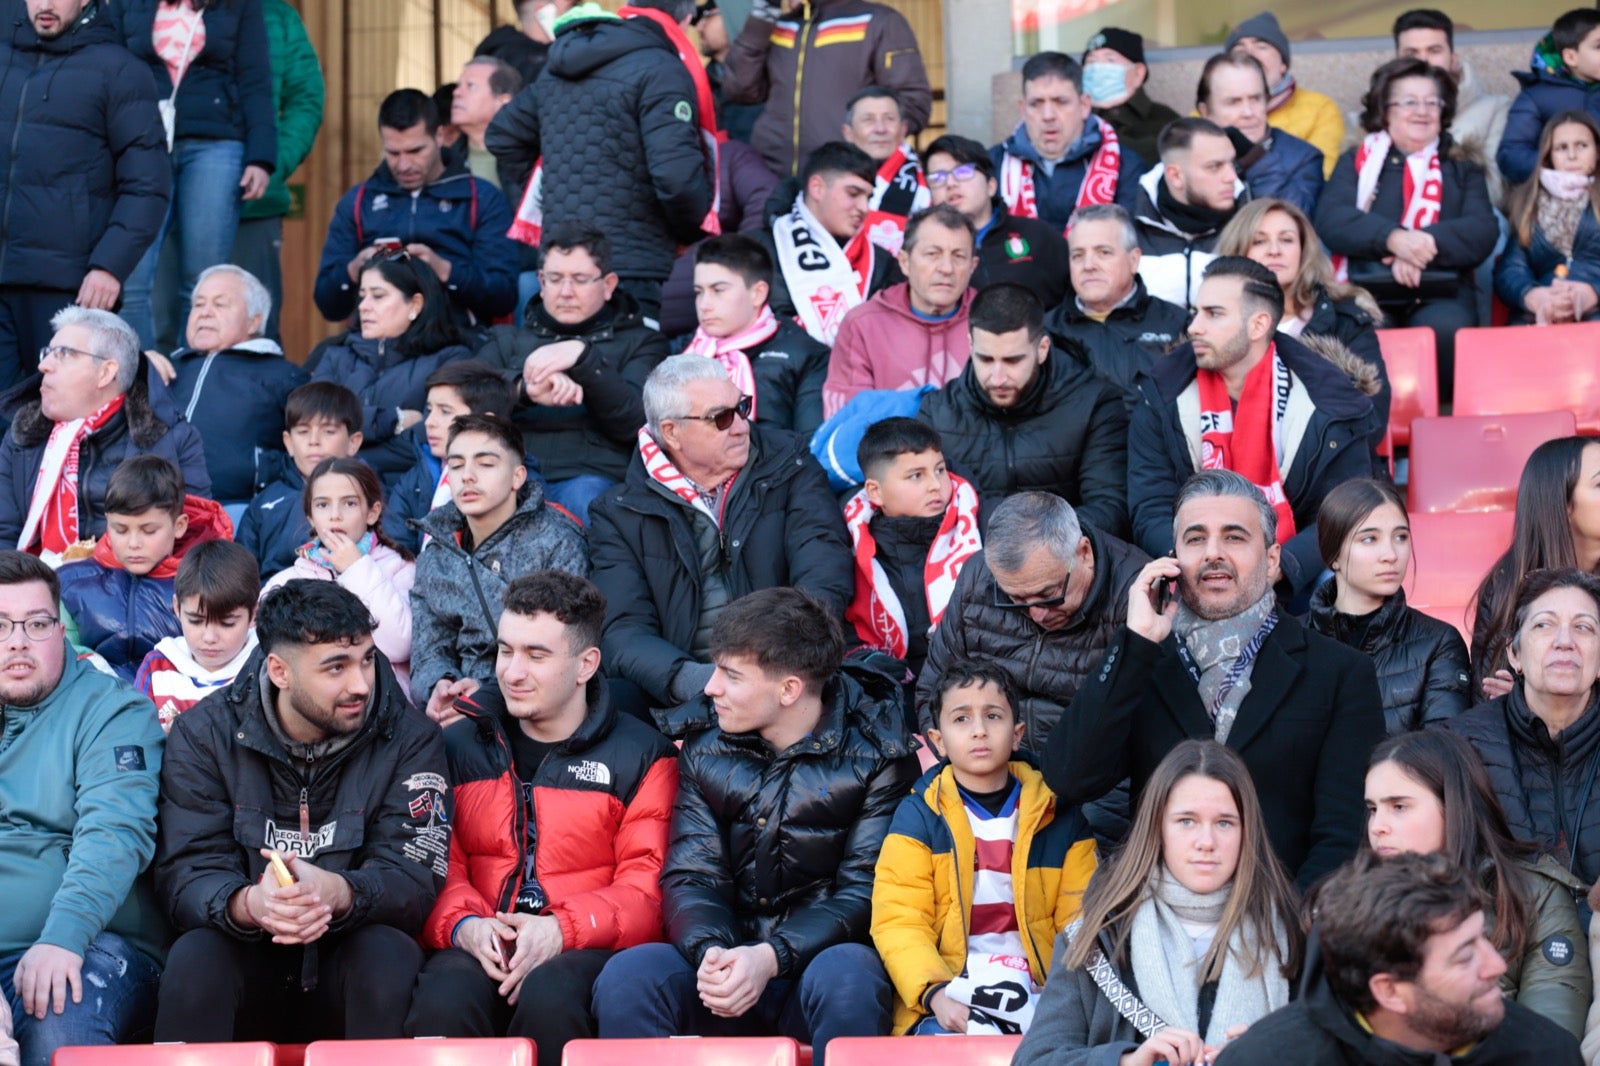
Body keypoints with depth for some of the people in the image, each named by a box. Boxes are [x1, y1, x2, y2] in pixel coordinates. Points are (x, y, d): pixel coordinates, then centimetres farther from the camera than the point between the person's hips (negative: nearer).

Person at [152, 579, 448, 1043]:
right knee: (195, 956, -31)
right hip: (247, 963, 0)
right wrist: (249, 905, -35)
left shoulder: (408, 739, -3)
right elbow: (184, 878, -10)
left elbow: (416, 879, -12)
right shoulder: (203, 736, -3)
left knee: (389, 952, -31)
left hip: (350, 968, 0)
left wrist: (336, 892, -36)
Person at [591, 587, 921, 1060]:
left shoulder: (875, 753, -4)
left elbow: (864, 892, -8)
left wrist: (771, 958, -24)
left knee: (845, 976, -38)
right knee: (626, 976, -28)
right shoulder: (704, 745, 7)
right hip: (727, 959, 3)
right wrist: (710, 953, -21)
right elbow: (690, 877, 2)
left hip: (819, 955, -2)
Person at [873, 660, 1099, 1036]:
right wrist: (935, 993, -22)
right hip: (949, 999, -1)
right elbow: (899, 923, -4)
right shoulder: (917, 816, 5)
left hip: (1038, 994, 2)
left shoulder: (1060, 817, 11)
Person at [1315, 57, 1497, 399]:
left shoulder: (1462, 169, 21)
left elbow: (1483, 233, 3)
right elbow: (1330, 221, -2)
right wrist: (1392, 238, -21)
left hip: (1441, 294, 1)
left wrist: (1427, 243, -17)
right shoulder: (1356, 162, 18)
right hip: (1368, 292, -1)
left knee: (1444, 329, -35)